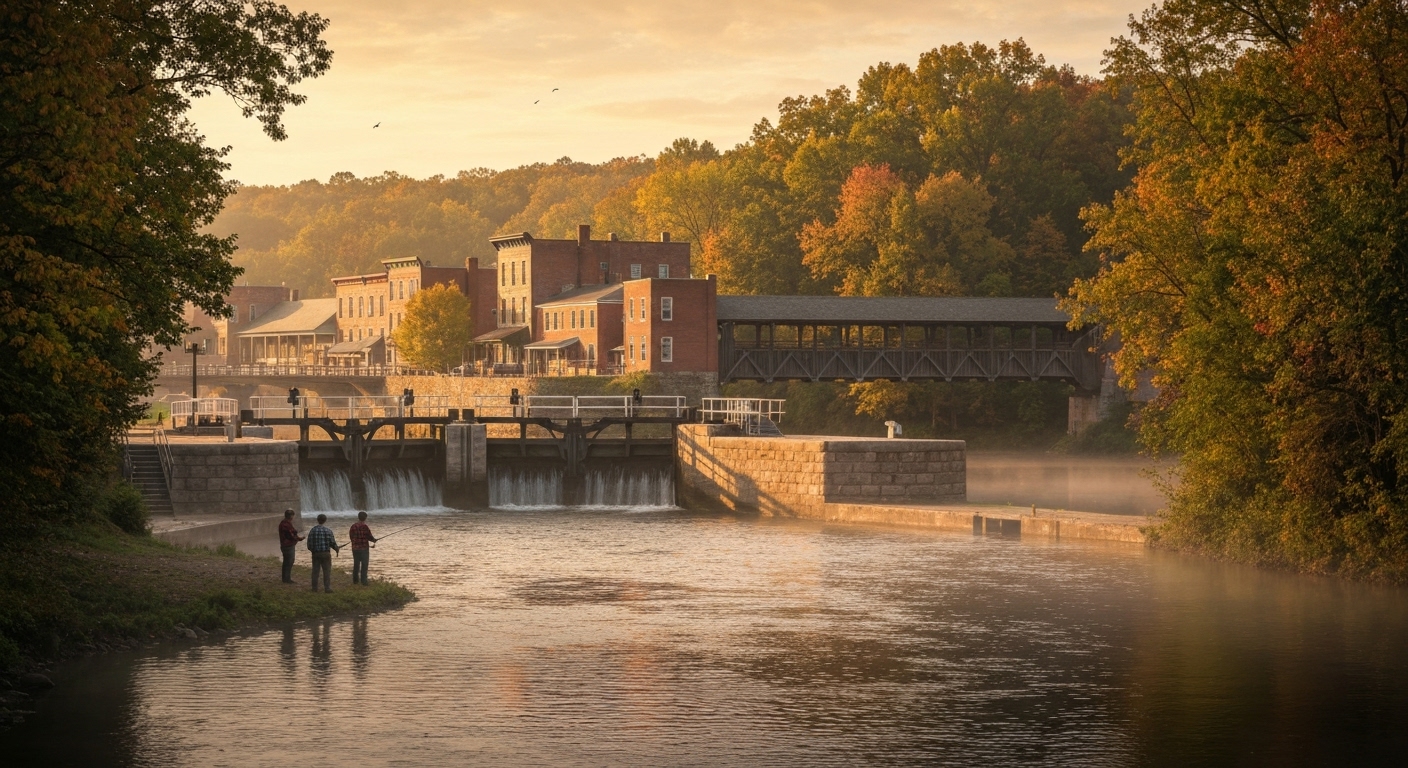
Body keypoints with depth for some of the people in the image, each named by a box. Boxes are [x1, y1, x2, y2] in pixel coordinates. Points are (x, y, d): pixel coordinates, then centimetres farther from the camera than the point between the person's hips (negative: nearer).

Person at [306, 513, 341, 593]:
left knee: (315, 571, 10)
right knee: (327, 571, 3)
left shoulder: (312, 530, 0)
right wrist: (337, 548, 14)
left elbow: (309, 544, 1)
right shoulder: (328, 530, -8)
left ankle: (314, 588, 13)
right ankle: (327, 588, 0)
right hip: (325, 553, -3)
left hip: (315, 553, 3)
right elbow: (332, 543, -6)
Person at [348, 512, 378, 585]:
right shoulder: (365, 527, -16)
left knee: (356, 564, 17)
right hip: (364, 548, -5)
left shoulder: (353, 526, 1)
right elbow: (370, 537, -11)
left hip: (355, 548, 5)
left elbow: (351, 537, 9)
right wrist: (374, 540, 11)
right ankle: (364, 582, 0)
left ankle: (355, 580, 25)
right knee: (364, 565, 2)